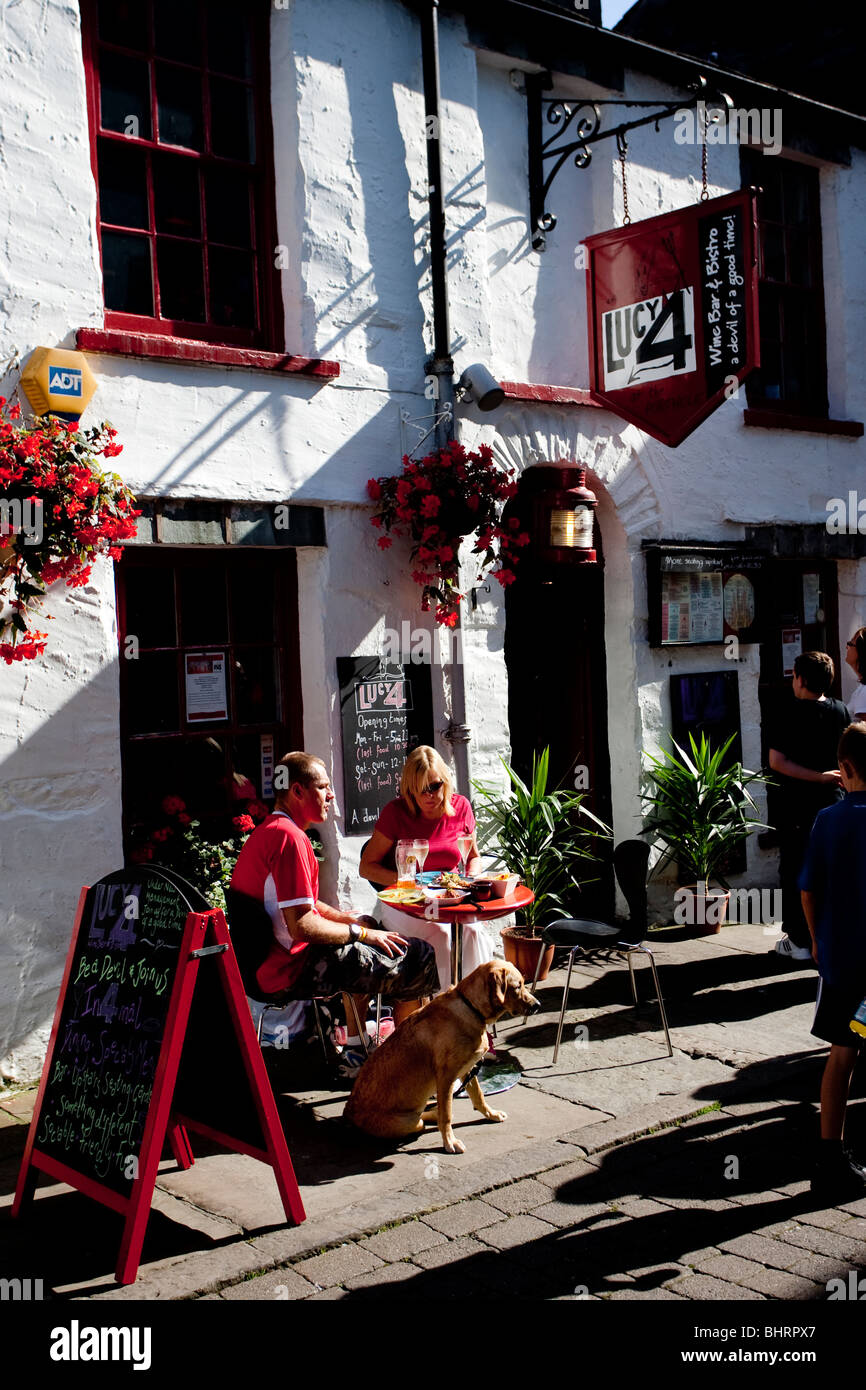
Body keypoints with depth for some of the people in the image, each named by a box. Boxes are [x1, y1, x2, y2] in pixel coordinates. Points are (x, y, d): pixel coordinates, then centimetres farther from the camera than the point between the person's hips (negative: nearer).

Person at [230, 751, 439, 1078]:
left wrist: (347, 918, 13)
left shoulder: (266, 831, 14)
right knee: (418, 958, -9)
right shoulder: (290, 837, -20)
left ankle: (354, 1051, 30)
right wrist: (363, 933, -13)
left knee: (367, 953, 33)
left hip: (268, 961, 11)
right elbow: (301, 926, -25)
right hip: (295, 968, -11)